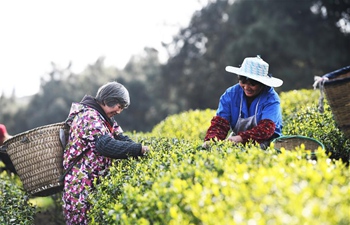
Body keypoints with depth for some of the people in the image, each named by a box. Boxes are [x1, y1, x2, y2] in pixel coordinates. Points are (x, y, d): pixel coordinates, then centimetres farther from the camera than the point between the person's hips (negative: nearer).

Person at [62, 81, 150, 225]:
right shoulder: (89, 116, -16)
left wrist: (140, 151, -9)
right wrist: (140, 149, -28)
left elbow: (120, 138, 8)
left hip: (94, 185, 10)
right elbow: (107, 146, -28)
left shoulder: (105, 118, 16)